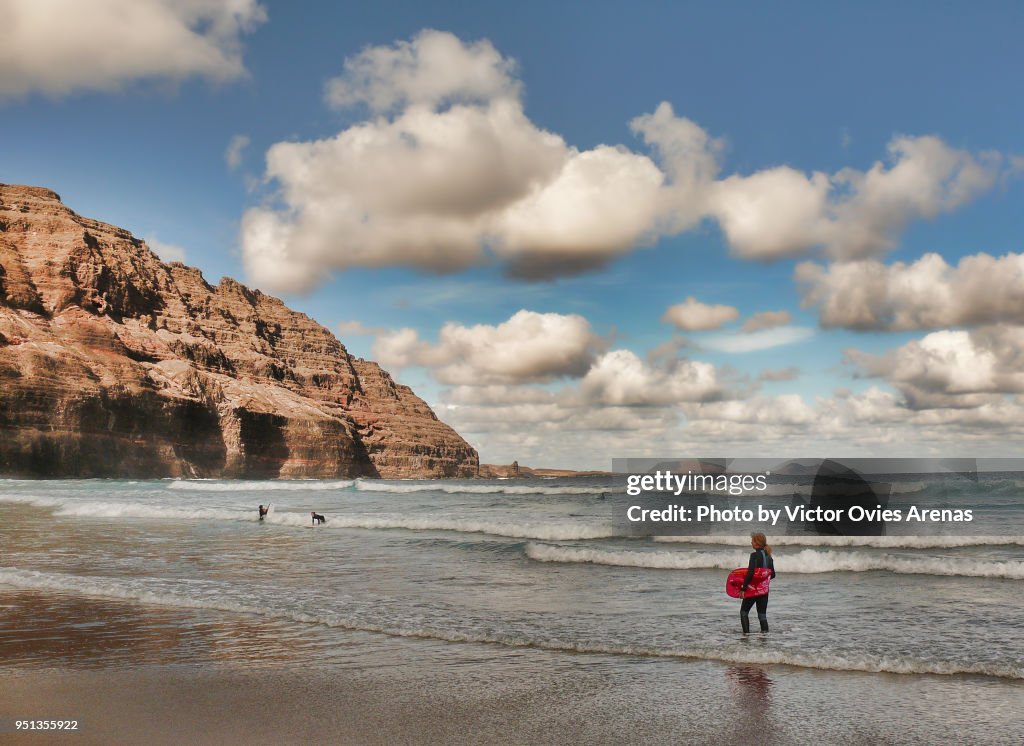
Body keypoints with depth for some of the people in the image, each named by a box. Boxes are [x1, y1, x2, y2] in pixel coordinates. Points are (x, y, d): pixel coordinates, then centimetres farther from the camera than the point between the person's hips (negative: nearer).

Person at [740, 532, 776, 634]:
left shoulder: (755, 555, -15)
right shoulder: (769, 556, 6)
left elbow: (750, 573, -22)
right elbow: (772, 574, 12)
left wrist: (743, 588, -18)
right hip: (764, 590, 6)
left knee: (744, 611, 9)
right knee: (762, 614, 12)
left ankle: (746, 632, 2)